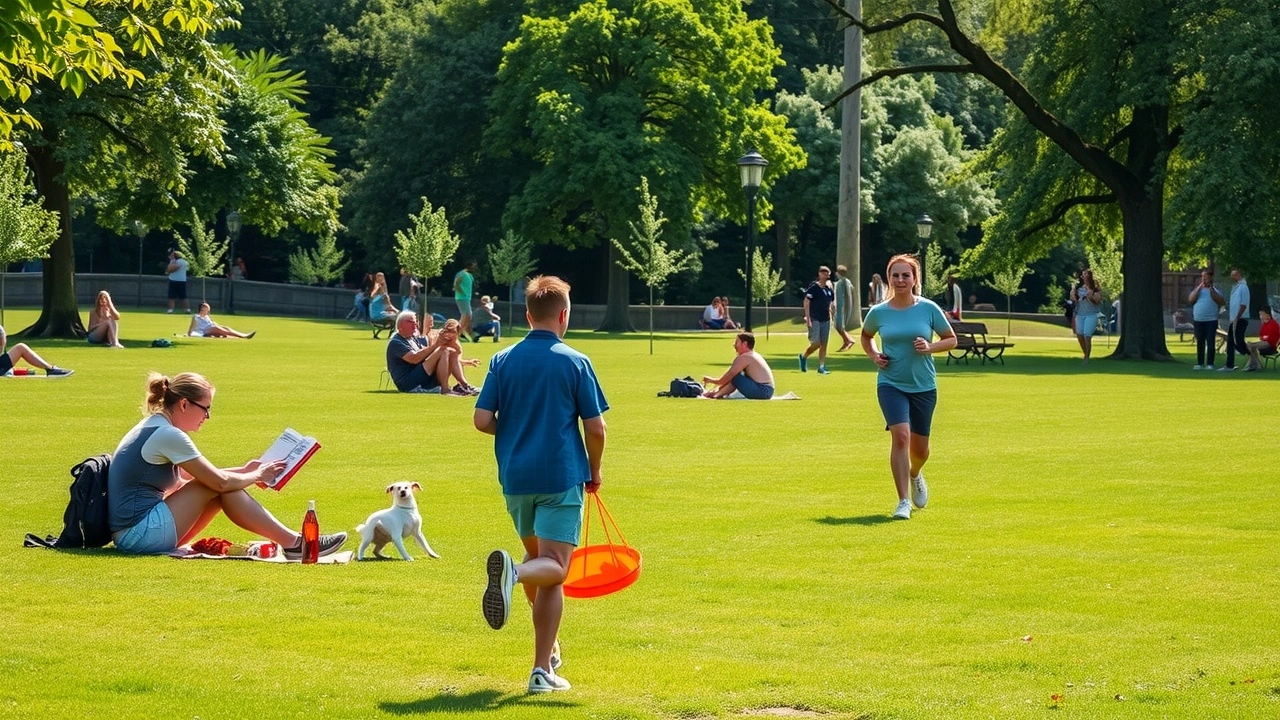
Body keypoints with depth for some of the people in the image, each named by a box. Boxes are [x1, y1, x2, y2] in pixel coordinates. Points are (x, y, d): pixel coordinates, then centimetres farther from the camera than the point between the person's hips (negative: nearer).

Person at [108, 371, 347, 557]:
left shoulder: (151, 427, 14)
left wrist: (244, 471, 21)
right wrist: (256, 477, 5)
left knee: (217, 483, 8)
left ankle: (291, 539, 3)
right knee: (221, 488, -9)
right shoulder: (168, 435, -16)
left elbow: (190, 476, 27)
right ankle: (294, 543, -6)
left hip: (130, 535, 10)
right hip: (141, 535, -10)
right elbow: (220, 481, -13)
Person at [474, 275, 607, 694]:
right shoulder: (575, 362, -4)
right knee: (554, 568, -6)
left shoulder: (503, 360, 4)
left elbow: (482, 420, -2)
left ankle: (548, 651, 30)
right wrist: (594, 471, 12)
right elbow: (596, 427, -5)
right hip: (562, 475, -4)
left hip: (515, 476, 4)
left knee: (536, 556, 24)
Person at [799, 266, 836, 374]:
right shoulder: (813, 287, -7)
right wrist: (808, 318, -16)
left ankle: (821, 367, 7)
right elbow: (806, 302, -10)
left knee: (823, 345, 4)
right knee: (816, 343, -11)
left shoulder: (829, 289, 10)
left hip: (826, 320, 6)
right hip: (814, 319, -6)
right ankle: (803, 357, 15)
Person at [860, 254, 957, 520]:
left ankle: (915, 474, 49)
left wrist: (930, 347, -14)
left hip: (924, 386, 1)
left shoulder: (928, 309, -5)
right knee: (901, 435, -22)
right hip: (891, 384, -1)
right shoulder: (878, 312, -2)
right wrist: (873, 355, 0)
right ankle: (903, 502, -16)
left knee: (919, 447, 11)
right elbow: (866, 336, 19)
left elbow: (951, 339, 5)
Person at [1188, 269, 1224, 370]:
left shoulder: (1215, 290, 5)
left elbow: (1221, 302, -9)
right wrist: (1199, 287, -7)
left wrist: (1211, 289, -11)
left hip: (1211, 320, -3)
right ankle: (1200, 363, 13)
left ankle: (1210, 364, -3)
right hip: (1198, 320, 3)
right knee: (1200, 343, 8)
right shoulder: (1197, 289, 12)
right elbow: (1191, 300, -4)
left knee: (1210, 342, -5)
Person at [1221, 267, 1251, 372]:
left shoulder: (1243, 287, -13)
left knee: (1238, 342, -10)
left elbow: (1243, 305, -19)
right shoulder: (1235, 287, 16)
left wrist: (1236, 319, -21)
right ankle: (1229, 366, 10)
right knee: (1231, 343, 8)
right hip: (1233, 320, 9)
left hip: (1240, 320, -9)